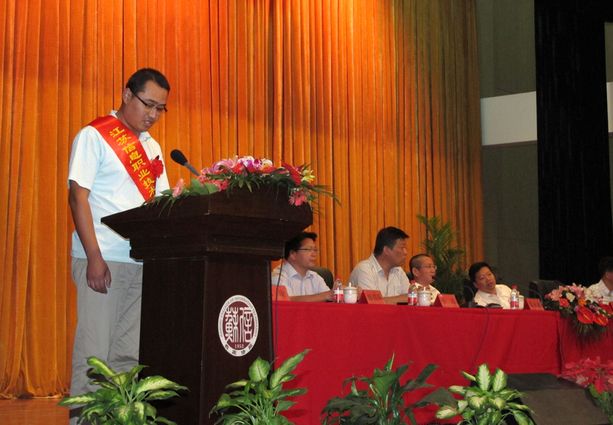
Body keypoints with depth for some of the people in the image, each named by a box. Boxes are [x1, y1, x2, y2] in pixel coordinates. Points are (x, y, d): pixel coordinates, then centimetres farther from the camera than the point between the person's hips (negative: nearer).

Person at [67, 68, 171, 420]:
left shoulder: (152, 147, 18)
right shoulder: (94, 136, -1)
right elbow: (78, 196, -7)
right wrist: (94, 257, -16)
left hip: (144, 262, 6)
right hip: (104, 260, -6)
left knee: (128, 354, 7)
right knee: (94, 353, -5)